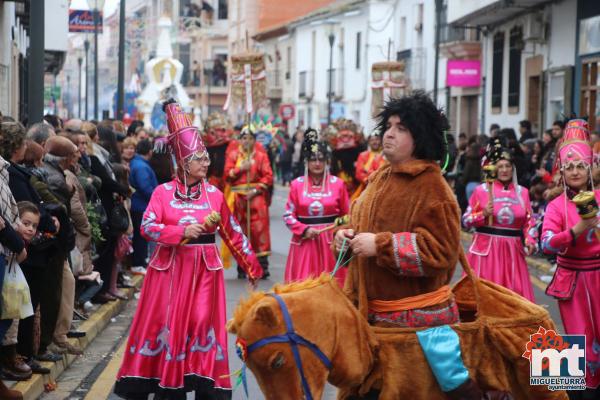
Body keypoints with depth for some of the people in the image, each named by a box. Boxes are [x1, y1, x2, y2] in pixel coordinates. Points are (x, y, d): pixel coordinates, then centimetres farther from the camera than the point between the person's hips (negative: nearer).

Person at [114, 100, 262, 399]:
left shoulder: (214, 194, 4)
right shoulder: (163, 192, -1)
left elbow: (233, 234, 10)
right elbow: (147, 227, -11)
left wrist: (252, 266, 12)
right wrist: (181, 231, -22)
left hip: (204, 269, 1)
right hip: (170, 268, -1)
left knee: (201, 323, 0)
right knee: (166, 322, 2)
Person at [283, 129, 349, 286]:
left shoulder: (337, 183, 1)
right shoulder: (297, 184, 1)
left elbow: (346, 215, 7)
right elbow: (288, 215, 2)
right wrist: (304, 230, -11)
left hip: (330, 241, 0)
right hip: (305, 241, 0)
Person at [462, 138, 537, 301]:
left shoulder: (522, 192, 7)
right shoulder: (481, 190, -1)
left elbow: (529, 221, 9)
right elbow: (466, 220, 0)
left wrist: (530, 241, -7)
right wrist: (483, 214, -16)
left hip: (513, 250, 3)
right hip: (487, 248, -3)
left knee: (515, 293, 4)